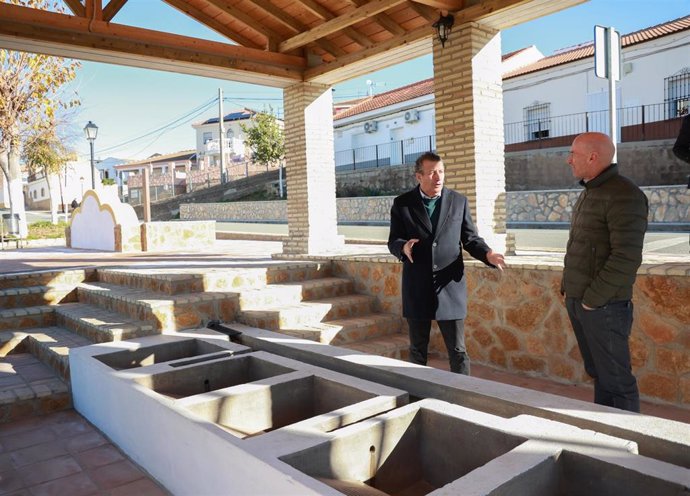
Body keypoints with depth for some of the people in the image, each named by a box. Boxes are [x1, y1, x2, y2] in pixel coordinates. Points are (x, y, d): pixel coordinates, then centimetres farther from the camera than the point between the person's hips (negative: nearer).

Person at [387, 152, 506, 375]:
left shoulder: (458, 201, 4)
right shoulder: (402, 204, 1)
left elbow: (470, 239, 7)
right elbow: (393, 241, 2)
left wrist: (487, 254, -13)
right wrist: (403, 247, -21)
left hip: (451, 288, 0)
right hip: (417, 289, 0)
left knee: (457, 350, 5)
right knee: (418, 349, 13)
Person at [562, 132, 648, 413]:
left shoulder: (622, 195, -14)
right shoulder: (588, 194, 14)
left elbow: (627, 258, -21)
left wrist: (593, 299, -17)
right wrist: (569, 289, 13)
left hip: (603, 306, -9)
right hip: (577, 302, 9)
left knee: (616, 380, 1)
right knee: (597, 373, 17)